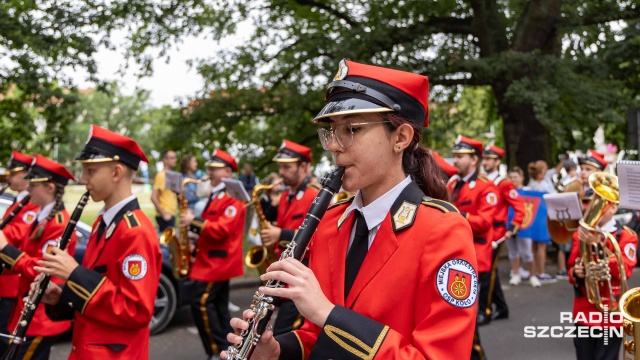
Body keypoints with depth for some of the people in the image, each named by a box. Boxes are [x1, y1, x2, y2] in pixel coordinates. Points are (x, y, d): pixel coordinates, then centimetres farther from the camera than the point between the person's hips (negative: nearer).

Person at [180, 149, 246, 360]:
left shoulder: (233, 197, -15)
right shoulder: (216, 196, 17)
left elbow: (223, 229, -25)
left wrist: (194, 222, -25)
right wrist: (197, 246, 10)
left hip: (218, 261, -10)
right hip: (213, 260, 10)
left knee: (201, 303, -11)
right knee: (218, 306, 12)